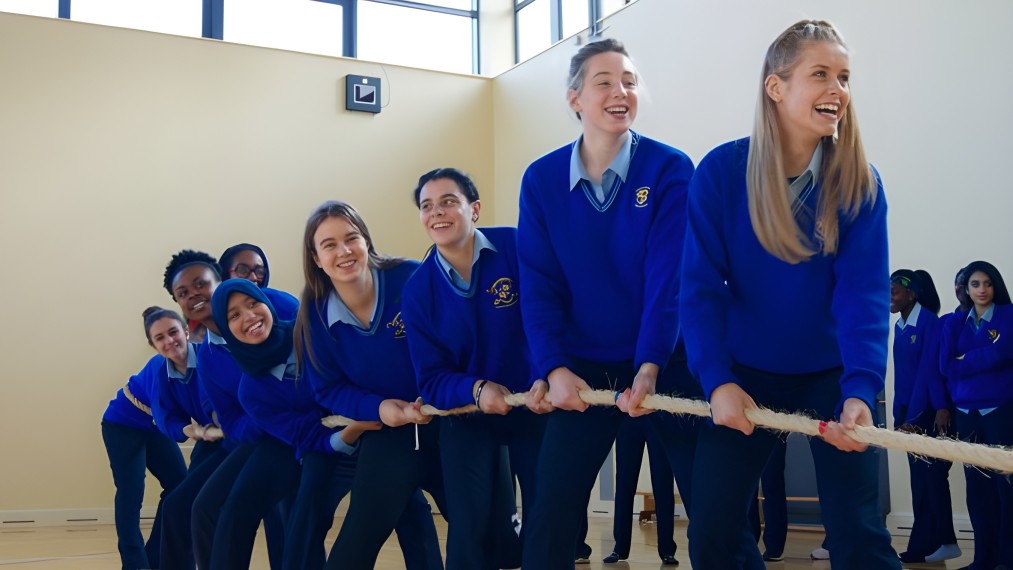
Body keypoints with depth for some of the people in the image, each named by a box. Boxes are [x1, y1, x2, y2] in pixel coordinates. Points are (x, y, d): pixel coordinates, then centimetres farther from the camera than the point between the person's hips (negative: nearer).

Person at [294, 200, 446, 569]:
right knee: (359, 538, -5)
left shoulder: (412, 279, -18)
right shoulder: (316, 316, -7)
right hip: (386, 434, 1)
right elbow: (329, 391, 1)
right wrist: (378, 408, -17)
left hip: (447, 421, -1)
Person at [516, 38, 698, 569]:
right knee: (550, 514, 1)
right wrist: (554, 369, -15)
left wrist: (650, 366, -27)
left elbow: (671, 279, -15)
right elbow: (539, 287, -4)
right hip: (583, 369, 2)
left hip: (665, 364, -1)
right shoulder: (541, 179, -2)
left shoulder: (670, 170, -9)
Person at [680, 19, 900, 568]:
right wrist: (717, 381, -25)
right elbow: (700, 287, -14)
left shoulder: (859, 182, -10)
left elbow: (864, 291, -18)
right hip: (745, 374, 0)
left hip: (831, 374, 0)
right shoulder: (721, 171, -12)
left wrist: (860, 390, -32)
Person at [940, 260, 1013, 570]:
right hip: (967, 412, 4)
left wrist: (965, 360, -1)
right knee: (976, 485, 5)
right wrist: (983, 359, -6)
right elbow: (946, 366, 4)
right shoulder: (955, 323, 14)